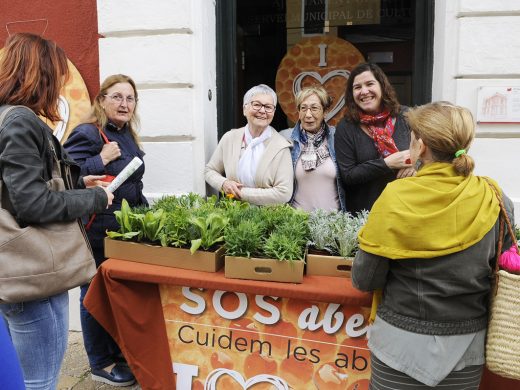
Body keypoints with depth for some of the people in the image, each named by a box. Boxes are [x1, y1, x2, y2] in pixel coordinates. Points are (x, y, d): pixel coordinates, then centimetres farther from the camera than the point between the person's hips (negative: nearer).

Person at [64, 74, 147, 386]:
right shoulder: (87, 134, -15)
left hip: (125, 230, 8)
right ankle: (101, 364, 23)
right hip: (97, 232, -8)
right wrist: (101, 160, -25)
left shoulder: (127, 135, 11)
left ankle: (118, 350, 36)